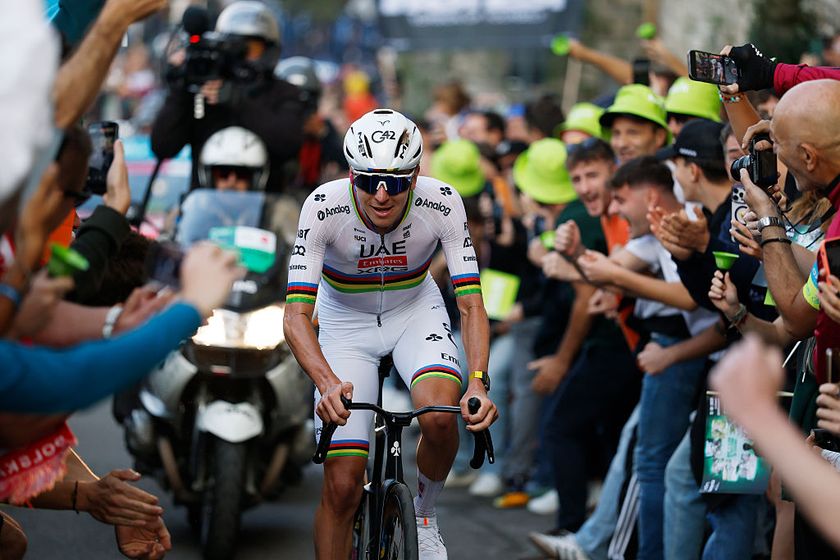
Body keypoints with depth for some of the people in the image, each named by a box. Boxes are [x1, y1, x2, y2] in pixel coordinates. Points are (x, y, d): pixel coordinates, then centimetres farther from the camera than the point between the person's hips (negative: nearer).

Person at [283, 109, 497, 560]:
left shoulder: (442, 203, -27)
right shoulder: (324, 206, -30)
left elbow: (470, 304, -27)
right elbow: (296, 316, -33)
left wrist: (478, 382, -43)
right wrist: (328, 384, -50)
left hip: (416, 310, 1)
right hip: (345, 321, 0)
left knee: (440, 417, -30)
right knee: (342, 487, -9)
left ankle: (423, 515, 0)